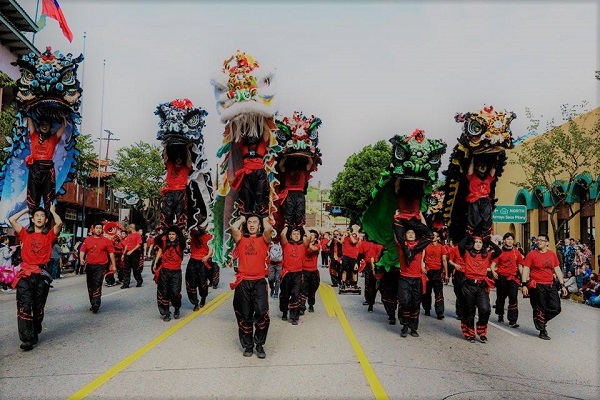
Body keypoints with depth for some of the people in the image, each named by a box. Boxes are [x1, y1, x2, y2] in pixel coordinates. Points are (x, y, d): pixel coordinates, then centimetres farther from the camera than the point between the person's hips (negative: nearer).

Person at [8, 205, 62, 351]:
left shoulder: (49, 235, 9)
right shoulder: (25, 233, 13)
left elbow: (59, 223, -9)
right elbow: (11, 220, 3)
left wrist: (52, 211, 9)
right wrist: (26, 209, 16)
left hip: (42, 275, 0)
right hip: (25, 274, 0)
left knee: (39, 307, 8)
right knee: (24, 307, -9)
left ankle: (34, 334, 23)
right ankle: (26, 339, -9)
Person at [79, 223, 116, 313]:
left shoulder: (106, 240, 1)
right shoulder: (87, 240, 9)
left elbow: (111, 253, 2)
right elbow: (82, 250, 8)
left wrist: (113, 265, 1)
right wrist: (81, 258, -12)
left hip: (101, 266, -4)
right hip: (89, 265, 4)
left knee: (97, 285, -14)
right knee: (90, 285, 12)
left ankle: (95, 304, -15)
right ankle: (93, 303, 26)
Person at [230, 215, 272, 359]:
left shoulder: (263, 239, 8)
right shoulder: (240, 239, 10)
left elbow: (268, 229, -15)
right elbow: (233, 227, -11)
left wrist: (265, 220, 6)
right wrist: (242, 219, 9)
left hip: (259, 282, -1)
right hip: (242, 282, 1)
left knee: (262, 312, -15)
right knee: (244, 316, 7)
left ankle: (259, 344, 4)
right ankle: (248, 346, 23)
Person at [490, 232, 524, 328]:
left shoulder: (516, 252, 5)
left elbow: (520, 265, 13)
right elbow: (493, 263, -6)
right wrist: (493, 271, -24)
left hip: (513, 278, 1)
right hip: (501, 278, 0)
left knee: (513, 299, -9)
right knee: (500, 298, 14)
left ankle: (512, 321, -6)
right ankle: (500, 316, 35)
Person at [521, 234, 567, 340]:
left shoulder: (552, 254, 8)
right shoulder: (532, 254, -5)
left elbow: (557, 270, 12)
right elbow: (526, 269, -7)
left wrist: (562, 285, 9)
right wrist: (524, 284, -14)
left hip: (550, 285, 4)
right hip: (537, 286, -4)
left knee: (556, 308, 2)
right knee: (540, 309, 3)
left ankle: (541, 320, 27)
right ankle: (542, 331, 16)